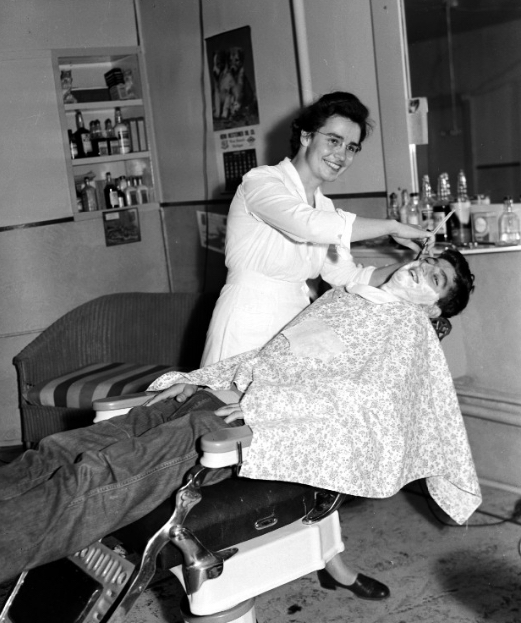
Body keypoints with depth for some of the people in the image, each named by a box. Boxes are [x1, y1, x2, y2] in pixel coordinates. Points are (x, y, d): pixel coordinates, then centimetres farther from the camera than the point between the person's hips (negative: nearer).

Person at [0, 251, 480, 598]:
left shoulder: (409, 324, 7)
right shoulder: (341, 296, 28)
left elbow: (371, 394, -10)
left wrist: (265, 402, -19)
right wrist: (201, 377, 13)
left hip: (275, 425, -7)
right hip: (226, 396, 7)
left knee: (95, 475, -25)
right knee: (58, 454, -10)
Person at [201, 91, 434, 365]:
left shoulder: (324, 206, 14)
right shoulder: (260, 181, -9)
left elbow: (346, 276, 10)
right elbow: (311, 225, -27)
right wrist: (392, 226, -18)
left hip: (295, 327, 7)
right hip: (249, 329, -6)